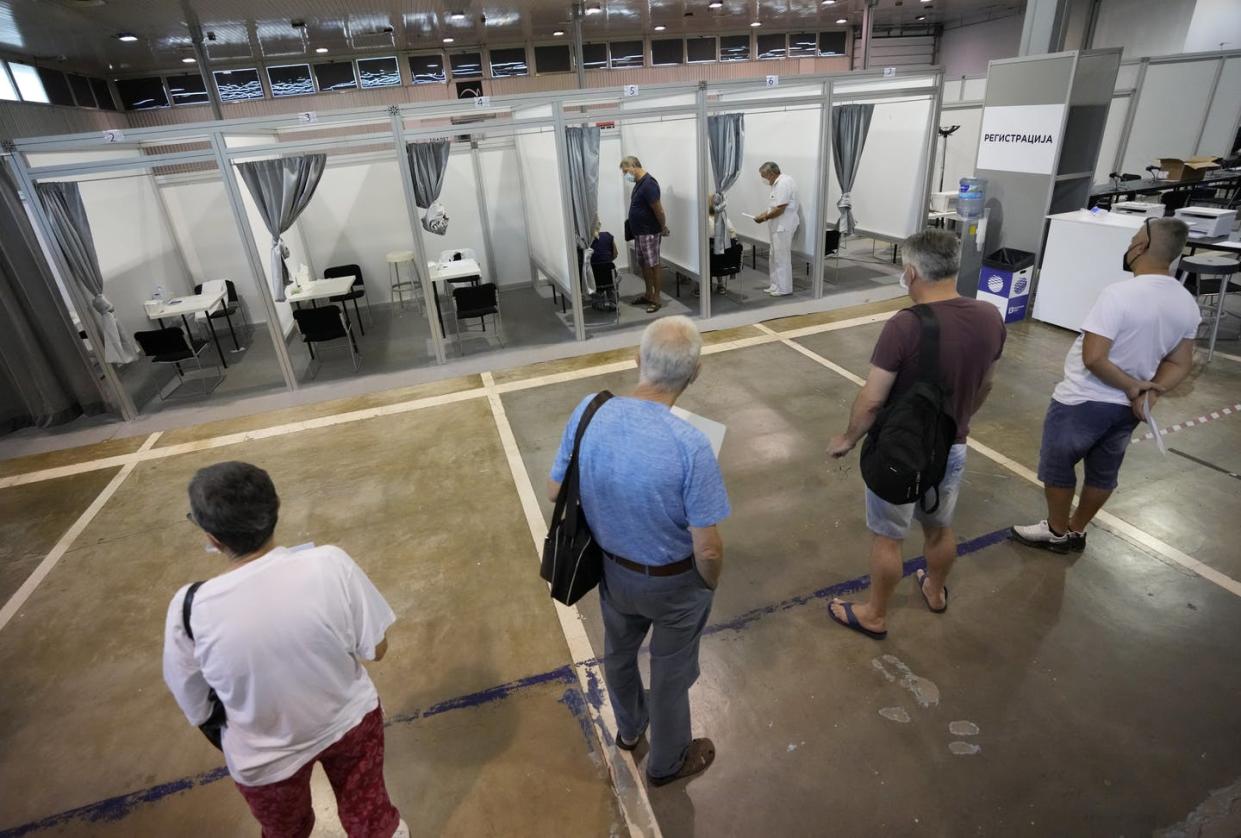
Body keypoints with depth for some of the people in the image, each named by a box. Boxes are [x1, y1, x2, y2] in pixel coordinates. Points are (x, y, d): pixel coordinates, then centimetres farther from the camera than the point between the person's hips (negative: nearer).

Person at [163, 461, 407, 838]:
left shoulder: (190, 610, -28)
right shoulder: (331, 563, -28)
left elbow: (198, 710, -11)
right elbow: (376, 649, -15)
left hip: (267, 758, 1)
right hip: (351, 722, 0)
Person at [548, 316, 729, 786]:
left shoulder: (588, 413, -20)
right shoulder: (689, 446, -33)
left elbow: (555, 491, -6)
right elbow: (707, 548, -24)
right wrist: (711, 584, -2)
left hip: (612, 568, 5)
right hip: (674, 582, -4)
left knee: (618, 651, 31)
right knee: (671, 672, 23)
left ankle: (630, 727, 60)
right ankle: (667, 762, 49)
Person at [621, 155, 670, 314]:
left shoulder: (648, 183, -20)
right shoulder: (639, 182, 11)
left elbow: (658, 209, -20)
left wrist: (663, 228, -10)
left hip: (649, 233, -10)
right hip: (639, 232, 10)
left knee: (653, 265, -3)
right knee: (643, 265, 15)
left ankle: (657, 299, 3)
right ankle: (648, 294, 27)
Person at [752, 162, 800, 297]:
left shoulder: (783, 184, -18)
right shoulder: (780, 182, 15)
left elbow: (780, 209, -23)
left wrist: (764, 217, -12)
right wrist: (765, 214, 10)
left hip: (783, 227, -10)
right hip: (779, 227, 10)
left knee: (782, 258, -4)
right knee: (775, 258, 15)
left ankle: (784, 289, 3)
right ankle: (776, 285, 23)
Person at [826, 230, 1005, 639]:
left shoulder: (904, 326, -27)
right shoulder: (990, 318, -7)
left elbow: (871, 400, -22)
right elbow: (984, 384, 8)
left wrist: (848, 439, -5)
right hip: (952, 448, 6)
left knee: (887, 538, 12)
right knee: (940, 527, 27)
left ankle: (874, 616, 30)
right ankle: (935, 591, 51)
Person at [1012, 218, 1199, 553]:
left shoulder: (1119, 294, -24)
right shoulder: (1188, 305, 1)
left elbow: (1093, 358, -27)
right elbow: (1180, 364, 4)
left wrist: (1133, 387, -14)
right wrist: (1151, 392, -9)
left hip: (1082, 402, -7)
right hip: (1128, 408, 7)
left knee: (1057, 466, 13)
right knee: (1103, 473, 20)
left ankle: (1057, 532, 28)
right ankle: (1076, 530, 37)